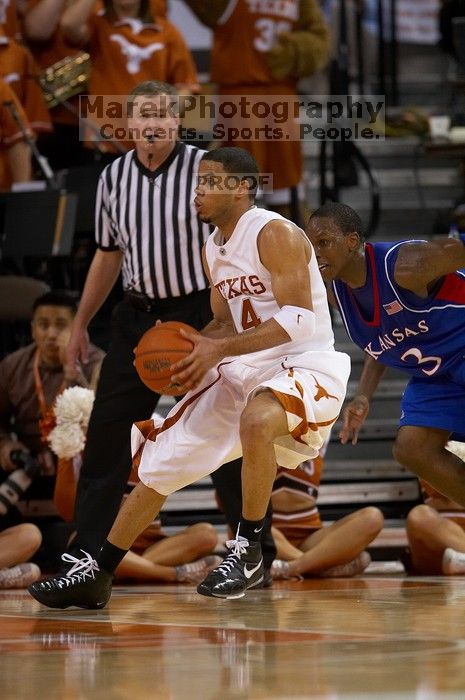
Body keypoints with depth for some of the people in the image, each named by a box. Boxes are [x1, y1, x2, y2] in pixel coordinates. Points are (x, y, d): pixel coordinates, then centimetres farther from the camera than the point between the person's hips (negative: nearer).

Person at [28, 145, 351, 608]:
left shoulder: (275, 235, -16)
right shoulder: (213, 249, 11)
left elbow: (299, 320, -24)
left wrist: (220, 349, -27)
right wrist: (195, 348, -3)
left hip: (305, 365, -9)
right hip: (244, 369, 9)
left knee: (256, 420, -41)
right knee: (159, 461, 5)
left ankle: (248, 554, -24)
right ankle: (96, 575, 14)